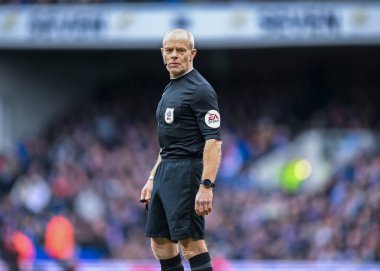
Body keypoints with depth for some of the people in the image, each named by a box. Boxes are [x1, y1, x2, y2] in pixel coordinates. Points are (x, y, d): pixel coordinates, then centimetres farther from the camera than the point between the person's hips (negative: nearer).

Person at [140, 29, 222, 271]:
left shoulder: (200, 90, -11)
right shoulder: (170, 89, 18)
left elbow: (214, 141, -18)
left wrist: (206, 186, -26)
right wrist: (153, 178, 22)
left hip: (187, 171, -10)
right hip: (165, 171, 10)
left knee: (191, 242, -12)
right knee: (160, 242, 11)